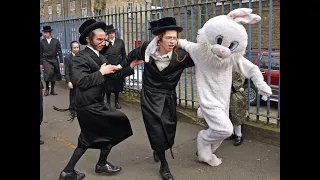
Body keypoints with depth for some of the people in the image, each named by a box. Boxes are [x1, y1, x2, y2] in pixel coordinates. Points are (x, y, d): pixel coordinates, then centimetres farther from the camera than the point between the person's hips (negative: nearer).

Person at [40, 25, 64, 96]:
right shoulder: (42, 41, 2)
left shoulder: (56, 41, 0)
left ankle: (52, 90, 18)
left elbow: (59, 52, 0)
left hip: (54, 60, 1)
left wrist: (61, 61, -7)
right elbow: (41, 53, 6)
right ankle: (47, 89, -2)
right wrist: (41, 63, 5)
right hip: (46, 60, -1)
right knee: (49, 72, -20)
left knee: (54, 75, 5)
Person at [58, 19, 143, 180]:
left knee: (88, 139, 17)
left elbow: (114, 75, 8)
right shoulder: (81, 57, -15)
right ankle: (102, 164, 20)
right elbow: (79, 81, -27)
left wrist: (132, 65, -2)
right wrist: (101, 72, -21)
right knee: (116, 124, 1)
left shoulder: (100, 57, 14)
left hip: (93, 104, 10)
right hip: (88, 105, -10)